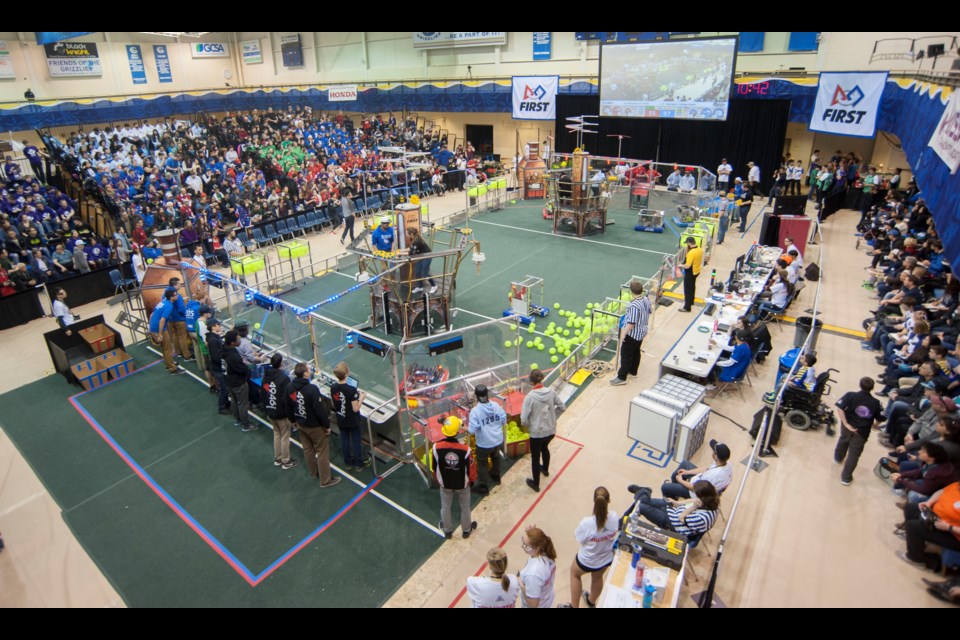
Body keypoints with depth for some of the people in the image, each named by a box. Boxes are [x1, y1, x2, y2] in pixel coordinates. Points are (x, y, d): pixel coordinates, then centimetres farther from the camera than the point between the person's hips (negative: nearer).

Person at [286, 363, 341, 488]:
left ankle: (313, 473, 43)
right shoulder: (312, 389, -31)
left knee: (307, 449, 24)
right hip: (315, 426, -7)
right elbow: (320, 409, -24)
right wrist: (327, 425, -11)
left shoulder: (289, 388, -9)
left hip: (300, 424, 7)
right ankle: (325, 480, 17)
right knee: (322, 452, 7)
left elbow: (288, 408, 4)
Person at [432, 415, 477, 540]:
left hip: (445, 484, 1)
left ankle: (447, 530, 48)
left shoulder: (436, 447, -27)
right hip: (462, 484, -1)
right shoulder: (465, 449, -32)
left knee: (446, 507, 26)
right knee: (465, 507, 25)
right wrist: (472, 480, 6)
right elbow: (471, 469, -16)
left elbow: (435, 467, -9)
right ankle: (467, 530, 47)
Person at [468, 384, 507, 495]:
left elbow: (473, 430, -25)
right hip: (498, 440, 5)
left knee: (482, 464, 15)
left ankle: (484, 487, 23)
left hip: (484, 443, -5)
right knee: (495, 457, 31)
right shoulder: (496, 405, -11)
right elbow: (504, 420, -2)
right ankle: (496, 477, 53)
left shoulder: (475, 411, -25)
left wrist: (467, 427, -5)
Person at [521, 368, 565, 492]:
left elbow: (524, 419, -21)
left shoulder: (530, 396, -25)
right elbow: (562, 407, 2)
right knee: (544, 448, 35)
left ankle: (535, 484, 35)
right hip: (551, 430, 5)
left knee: (535, 457, 17)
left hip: (537, 433, -5)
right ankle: (545, 469, 60)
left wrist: (529, 425, 0)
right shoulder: (551, 392, -11)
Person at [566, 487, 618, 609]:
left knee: (574, 573, 31)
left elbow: (579, 539, -20)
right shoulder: (614, 517, -27)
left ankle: (574, 606, 44)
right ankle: (591, 602, 63)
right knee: (597, 577, 36)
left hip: (587, 561, -4)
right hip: (607, 559, 4)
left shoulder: (587, 523, -39)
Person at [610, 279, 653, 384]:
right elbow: (650, 312, 13)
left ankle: (622, 377, 15)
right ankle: (633, 371, 42)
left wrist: (623, 335, -17)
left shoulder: (634, 305, -34)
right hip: (642, 332, 9)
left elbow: (631, 324, -29)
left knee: (626, 355, 5)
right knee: (636, 352, 25)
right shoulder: (647, 299, -7)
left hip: (632, 334, -9)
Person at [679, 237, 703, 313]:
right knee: (692, 287, 27)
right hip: (696, 271, 9)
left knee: (688, 290, 0)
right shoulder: (700, 250, -2)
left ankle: (687, 307, 6)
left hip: (690, 273, -9)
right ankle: (691, 301, 46)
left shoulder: (691, 253, -30)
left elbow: (687, 266, -32)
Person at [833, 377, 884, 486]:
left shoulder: (851, 395, -15)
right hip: (862, 432, 0)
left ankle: (838, 458, 57)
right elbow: (879, 419, -2)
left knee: (843, 441, 31)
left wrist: (846, 424, -17)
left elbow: (839, 408, -23)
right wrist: (873, 424, 21)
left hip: (848, 426, 1)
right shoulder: (876, 403, -10)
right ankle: (846, 477, 15)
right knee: (854, 454, 9)